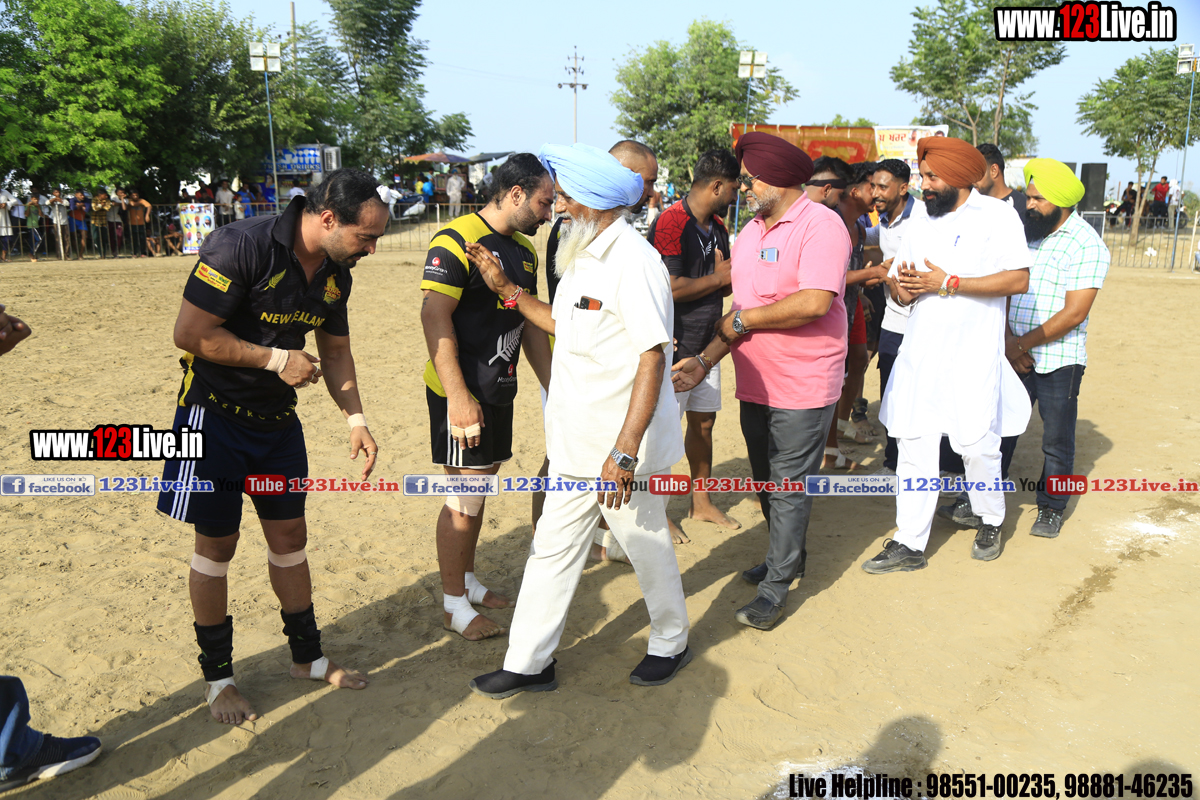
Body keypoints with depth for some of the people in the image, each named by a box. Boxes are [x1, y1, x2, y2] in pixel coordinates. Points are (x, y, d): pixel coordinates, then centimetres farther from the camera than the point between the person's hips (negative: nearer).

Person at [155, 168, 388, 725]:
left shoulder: (336, 274, 0)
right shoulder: (241, 247, -24)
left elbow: (335, 349, 12)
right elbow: (191, 333, -23)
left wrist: (356, 418, 3)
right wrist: (277, 359, -20)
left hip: (278, 417, 7)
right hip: (215, 411, -6)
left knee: (289, 536, 13)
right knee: (217, 544, 3)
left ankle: (308, 657, 28)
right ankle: (217, 677, 21)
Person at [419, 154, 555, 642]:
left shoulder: (525, 250, 12)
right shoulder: (456, 240, -15)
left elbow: (530, 326, 19)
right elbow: (435, 318, -21)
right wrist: (458, 396, -26)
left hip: (499, 390, 9)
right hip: (461, 393, -8)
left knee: (480, 490, 18)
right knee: (465, 498, -1)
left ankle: (468, 582, 33)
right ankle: (453, 606, 14)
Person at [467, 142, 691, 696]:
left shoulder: (633, 261, -19)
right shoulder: (583, 256, 10)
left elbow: (652, 358, -24)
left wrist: (625, 451, -28)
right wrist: (506, 289, 14)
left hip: (621, 445, -9)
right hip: (574, 442, 9)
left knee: (645, 545, 12)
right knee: (553, 548, 13)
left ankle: (671, 643, 36)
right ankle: (529, 663, 25)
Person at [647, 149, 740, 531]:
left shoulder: (717, 226, 12)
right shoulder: (669, 223, -17)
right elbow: (670, 288, -25)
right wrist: (719, 278, -14)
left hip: (706, 345, 9)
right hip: (675, 348, -8)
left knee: (704, 423, 16)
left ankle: (701, 501, 31)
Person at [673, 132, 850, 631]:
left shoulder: (820, 225, -14)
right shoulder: (749, 234, 12)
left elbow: (815, 303, -27)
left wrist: (743, 320, -16)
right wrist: (705, 361, 4)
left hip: (802, 388, -8)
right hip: (755, 384, 8)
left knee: (788, 488, 0)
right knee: (767, 482, 19)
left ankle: (776, 585, 12)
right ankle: (787, 557, 38)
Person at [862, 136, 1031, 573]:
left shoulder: (998, 215, -3)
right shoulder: (919, 226, 14)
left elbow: (1018, 278, -13)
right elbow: (899, 290, 15)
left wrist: (949, 283, -16)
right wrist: (902, 287, -10)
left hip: (973, 356, -4)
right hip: (920, 353, 5)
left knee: (978, 446, 1)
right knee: (914, 446, 2)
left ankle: (990, 522, 29)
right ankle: (909, 544, 9)